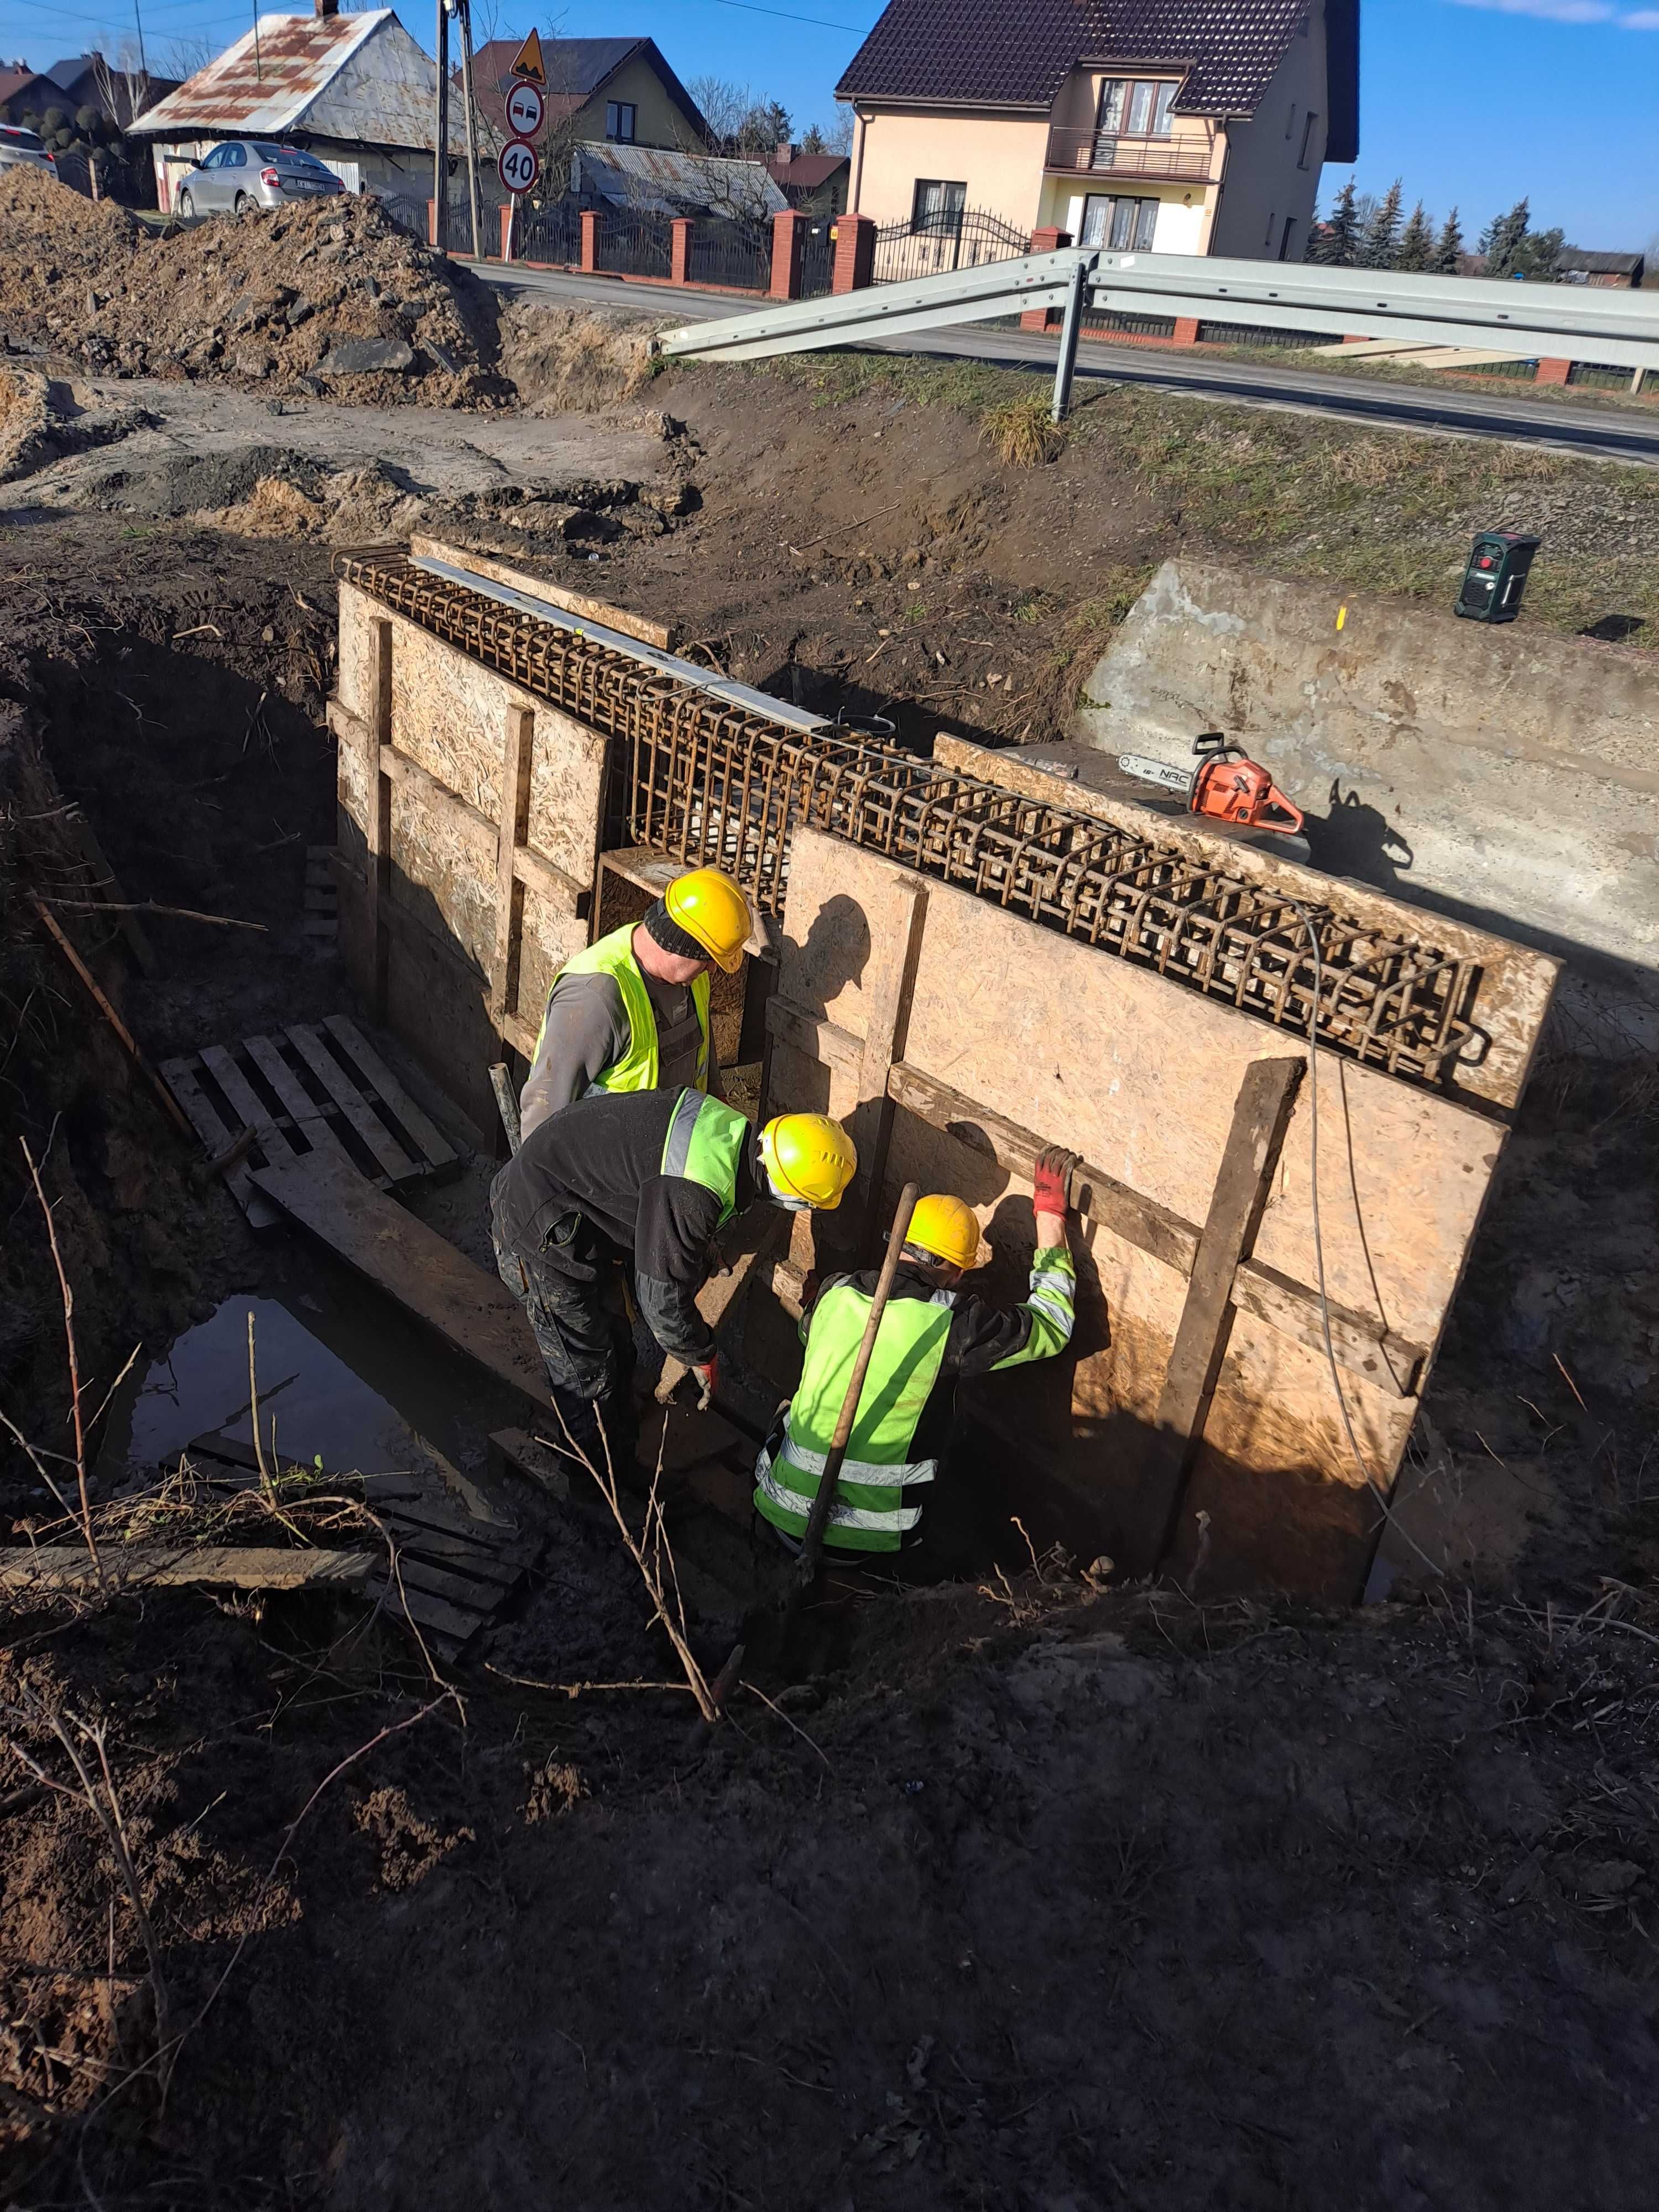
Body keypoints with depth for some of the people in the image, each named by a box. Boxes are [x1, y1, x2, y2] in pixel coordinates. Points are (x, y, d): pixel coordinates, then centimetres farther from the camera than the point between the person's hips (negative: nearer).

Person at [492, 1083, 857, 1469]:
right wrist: (702, 1355, -4)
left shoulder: (731, 1124, -6)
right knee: (586, 1372, 5)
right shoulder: (693, 1194, -34)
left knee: (615, 1346, 22)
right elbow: (662, 1299, -22)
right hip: (542, 1234, -9)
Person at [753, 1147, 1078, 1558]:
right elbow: (1053, 1324, 1)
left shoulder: (833, 1295, -1)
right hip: (869, 1540, -4)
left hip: (785, 1513, 4)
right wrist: (1050, 1211, 8)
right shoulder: (955, 1323, -15)